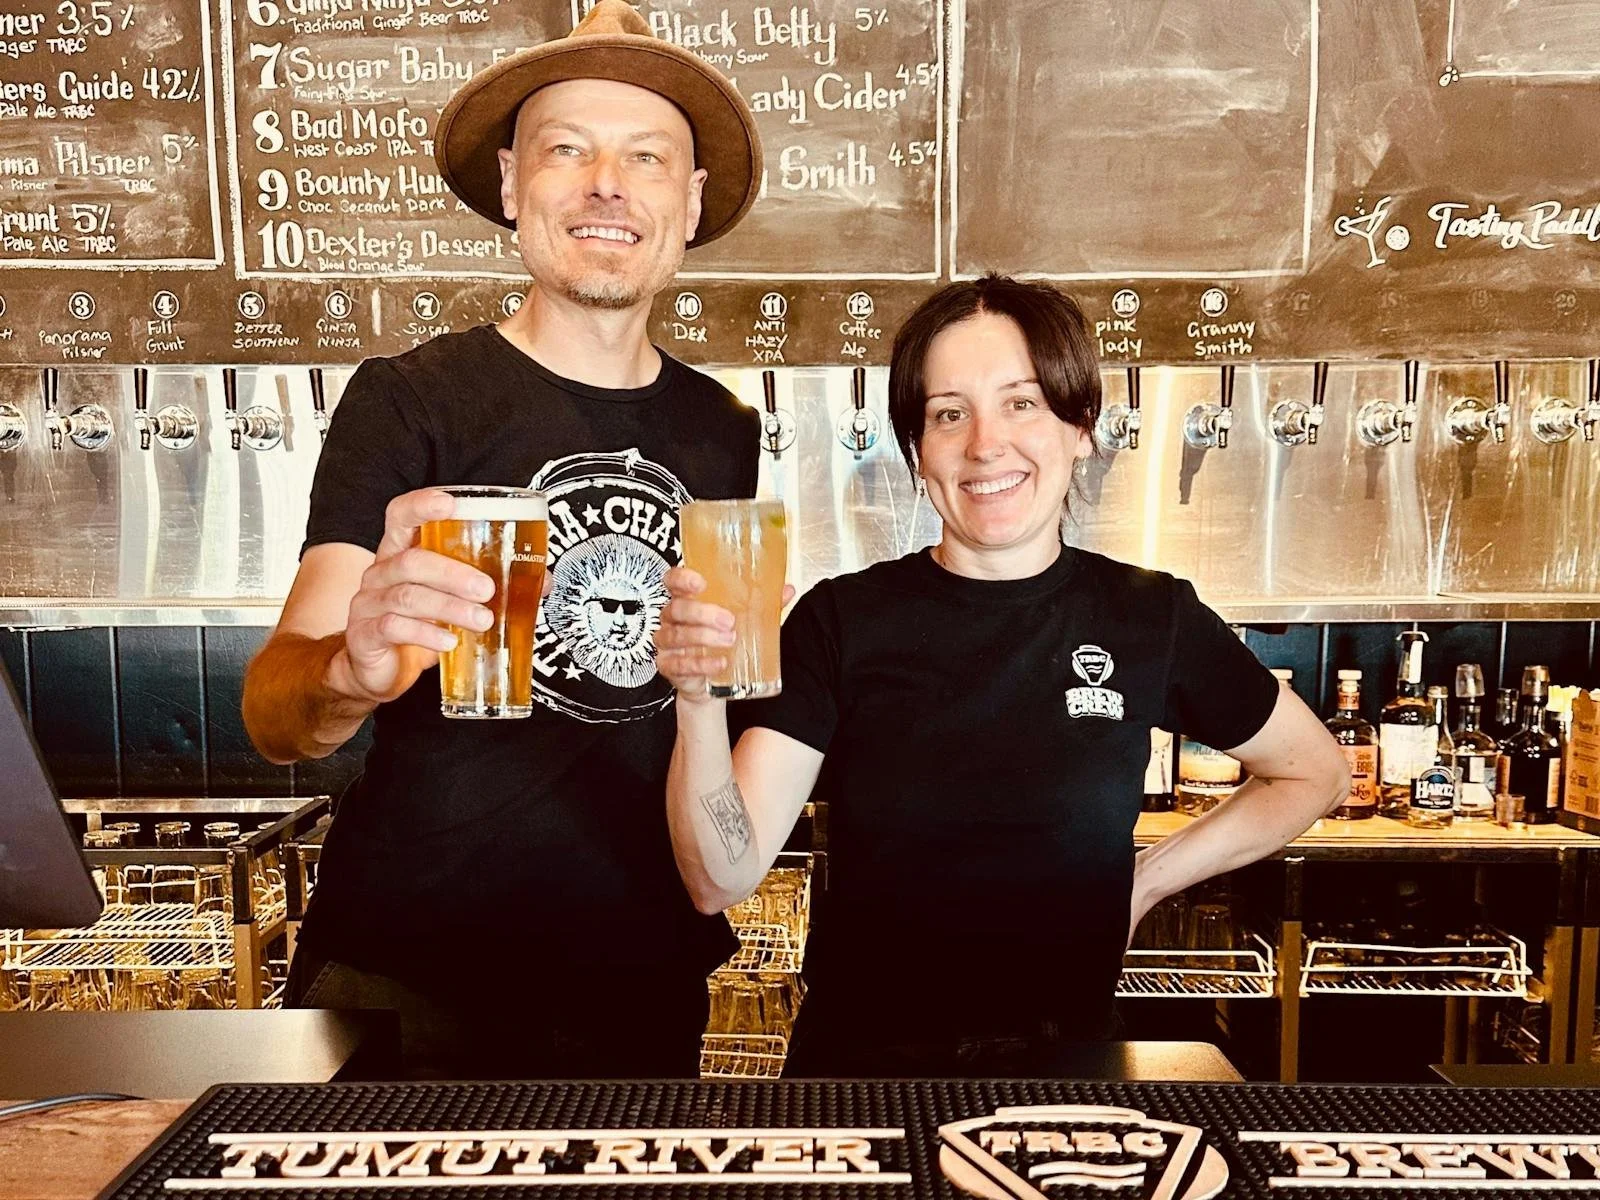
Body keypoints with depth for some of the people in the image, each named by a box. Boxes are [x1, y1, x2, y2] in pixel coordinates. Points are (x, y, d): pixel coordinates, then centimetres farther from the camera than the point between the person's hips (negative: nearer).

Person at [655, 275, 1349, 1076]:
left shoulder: (1153, 619, -4)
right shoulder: (842, 619, -6)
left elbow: (1315, 772, 13)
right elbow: (722, 880, -12)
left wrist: (1146, 882, 4)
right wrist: (700, 704, -29)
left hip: (1058, 1067, 2)